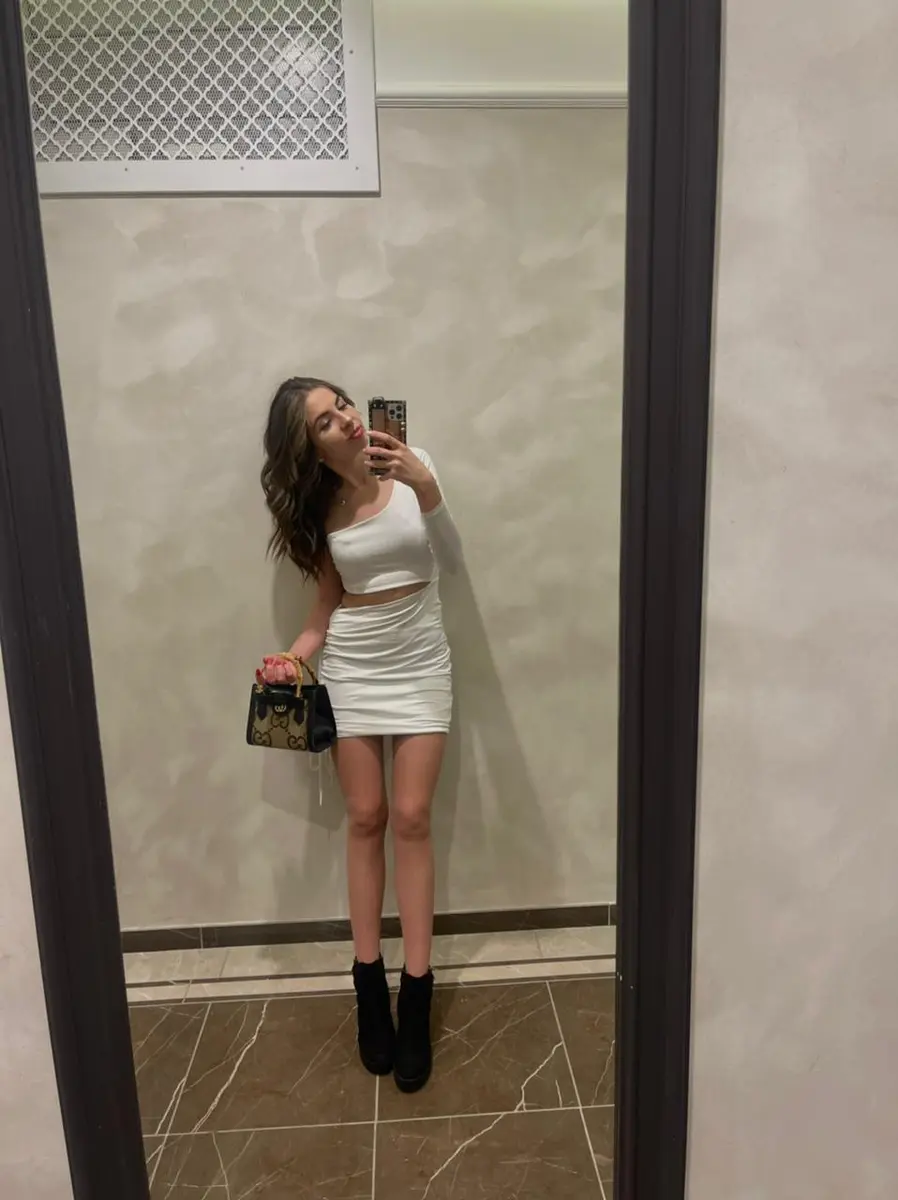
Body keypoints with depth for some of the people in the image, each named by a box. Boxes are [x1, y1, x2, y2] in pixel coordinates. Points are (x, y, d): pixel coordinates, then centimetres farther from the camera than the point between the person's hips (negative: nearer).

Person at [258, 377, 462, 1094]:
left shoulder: (412, 467, -6)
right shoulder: (317, 503, -2)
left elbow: (452, 561, -11)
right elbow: (328, 603, 4)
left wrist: (426, 490, -25)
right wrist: (294, 654, -12)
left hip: (420, 663, -1)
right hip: (351, 668, 1)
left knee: (411, 818, -1)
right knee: (366, 818, 6)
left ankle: (415, 989, 12)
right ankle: (369, 978, 21)